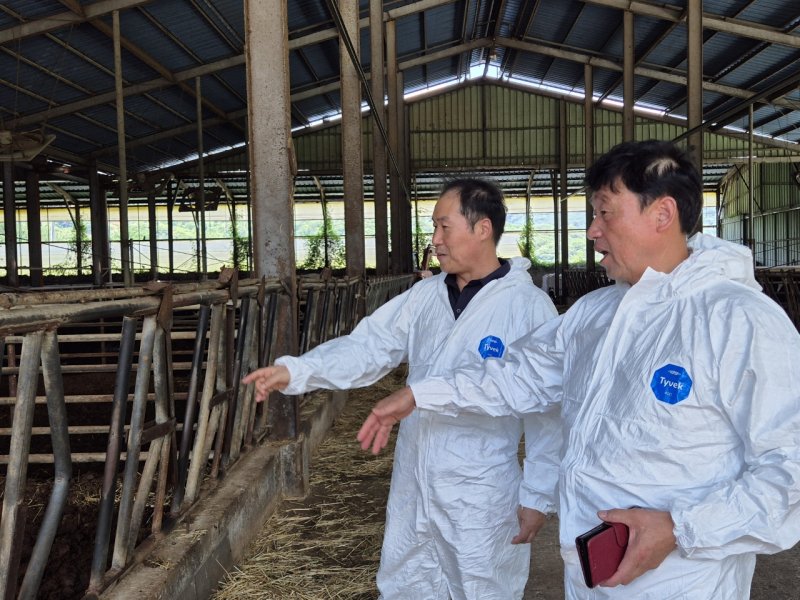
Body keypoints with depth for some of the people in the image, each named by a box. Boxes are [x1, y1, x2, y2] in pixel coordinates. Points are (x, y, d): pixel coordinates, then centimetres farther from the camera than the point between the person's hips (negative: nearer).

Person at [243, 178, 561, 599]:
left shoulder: (528, 306, -13)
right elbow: (368, 347, -2)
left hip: (481, 496, -5)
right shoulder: (424, 295, 3)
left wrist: (538, 496, -11)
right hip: (413, 487, 6)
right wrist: (295, 371, -15)